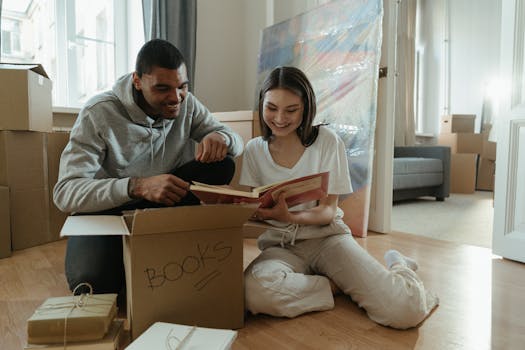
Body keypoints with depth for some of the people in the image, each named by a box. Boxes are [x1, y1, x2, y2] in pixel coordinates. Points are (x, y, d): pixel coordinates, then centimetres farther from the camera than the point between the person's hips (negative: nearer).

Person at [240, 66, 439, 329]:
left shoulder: (326, 141, -3)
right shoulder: (254, 150, 3)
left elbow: (328, 210, -6)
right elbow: (250, 207, 3)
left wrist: (288, 216, -27)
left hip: (326, 236, -1)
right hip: (280, 246, 2)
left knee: (405, 311, -23)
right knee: (253, 292, -35)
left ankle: (397, 266, 12)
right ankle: (336, 285, -10)